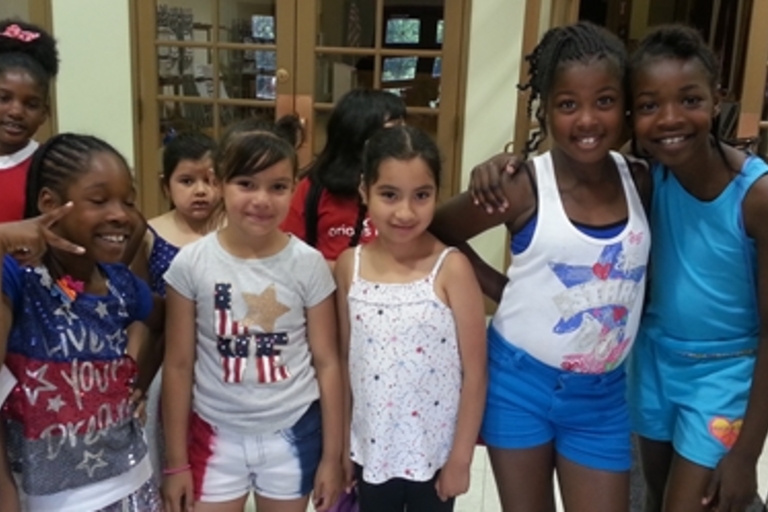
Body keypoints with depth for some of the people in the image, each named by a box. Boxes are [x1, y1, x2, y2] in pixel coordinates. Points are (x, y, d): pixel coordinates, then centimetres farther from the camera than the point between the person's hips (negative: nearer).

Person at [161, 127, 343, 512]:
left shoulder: (309, 265, -9)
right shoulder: (191, 264, -9)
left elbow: (326, 362, -3)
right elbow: (178, 365, -3)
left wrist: (332, 455, 0)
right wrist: (176, 460, 0)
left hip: (293, 433, 0)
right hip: (215, 433, 0)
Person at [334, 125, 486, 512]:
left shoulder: (451, 269, -17)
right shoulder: (349, 265, -6)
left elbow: (475, 373, -12)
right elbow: (344, 359, 3)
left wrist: (460, 458, -9)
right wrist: (339, 445, 6)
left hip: (434, 453, -3)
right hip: (371, 450, 3)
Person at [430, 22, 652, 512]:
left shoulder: (641, 182, -5)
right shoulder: (523, 188, -16)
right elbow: (437, 234, -4)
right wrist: (504, 288, -6)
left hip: (602, 395, 3)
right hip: (520, 382, -2)